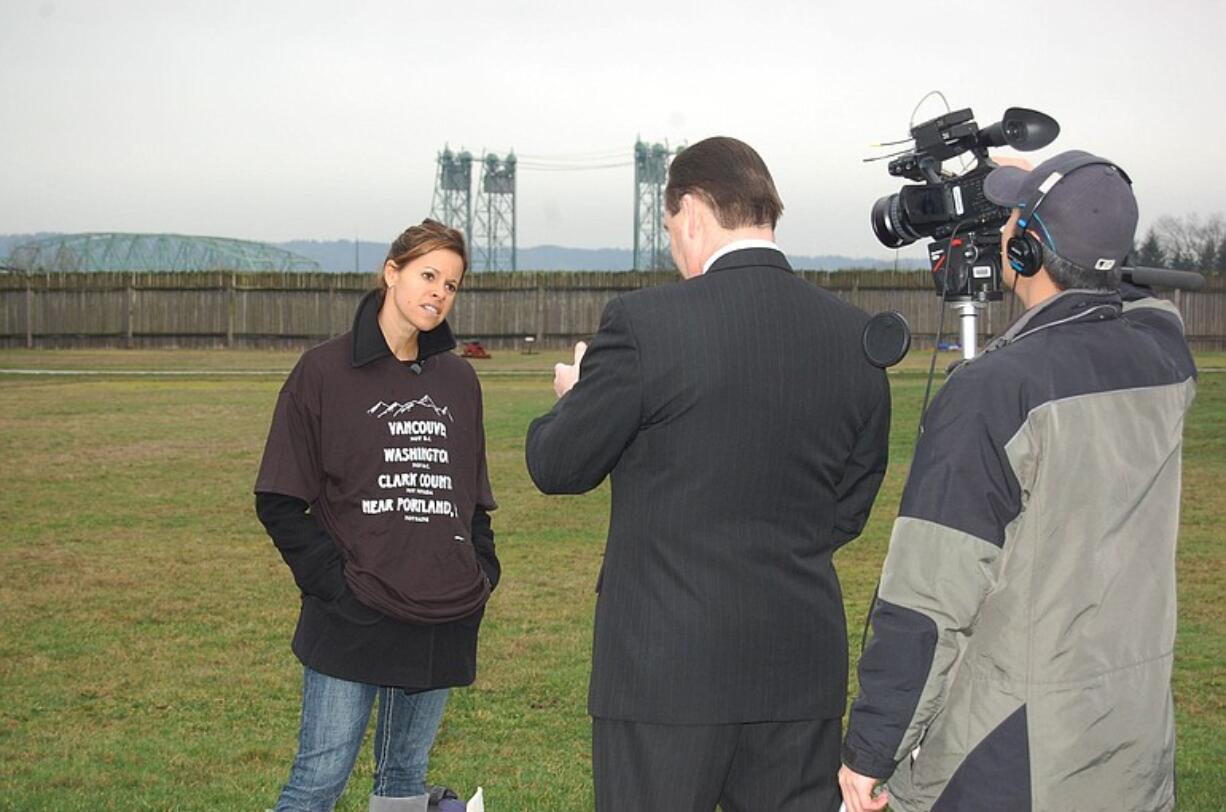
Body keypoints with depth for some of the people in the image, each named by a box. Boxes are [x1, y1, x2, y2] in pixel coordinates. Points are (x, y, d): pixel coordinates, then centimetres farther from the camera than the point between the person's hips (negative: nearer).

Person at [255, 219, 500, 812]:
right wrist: (335, 583, -11)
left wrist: (481, 575, 7)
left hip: (444, 624, 5)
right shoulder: (324, 373, -2)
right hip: (352, 624, -4)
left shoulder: (459, 380, 12)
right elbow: (279, 502, -3)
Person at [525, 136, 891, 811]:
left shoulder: (646, 323, -13)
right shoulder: (855, 335, 2)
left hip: (670, 664, -4)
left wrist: (573, 397, 18)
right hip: (803, 668, 5)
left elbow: (556, 466, -2)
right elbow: (848, 508, 10)